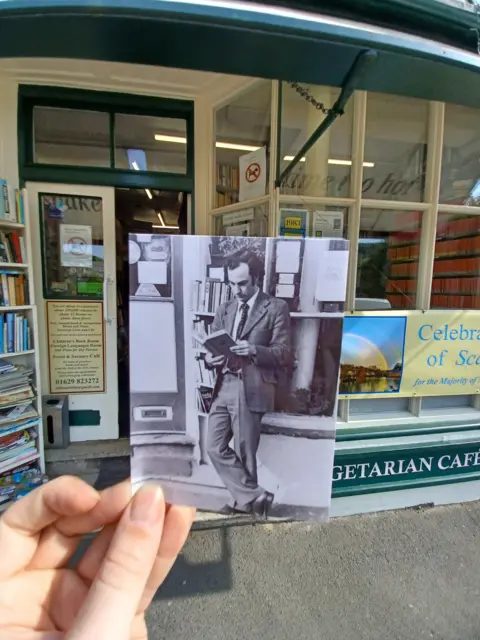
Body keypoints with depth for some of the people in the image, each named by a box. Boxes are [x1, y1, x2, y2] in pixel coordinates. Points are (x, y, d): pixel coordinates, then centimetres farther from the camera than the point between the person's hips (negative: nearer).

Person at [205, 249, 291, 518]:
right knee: (215, 446, 6)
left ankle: (246, 501, 29)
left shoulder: (276, 307, -1)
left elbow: (283, 354, -6)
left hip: (251, 388, -6)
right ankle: (255, 497, 20)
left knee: (244, 452, 5)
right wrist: (210, 358, -9)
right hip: (224, 386, 6)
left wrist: (254, 350, -23)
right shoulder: (224, 309, 16)